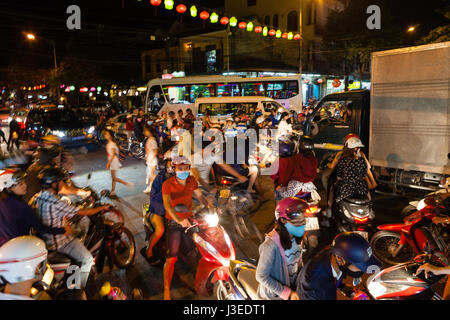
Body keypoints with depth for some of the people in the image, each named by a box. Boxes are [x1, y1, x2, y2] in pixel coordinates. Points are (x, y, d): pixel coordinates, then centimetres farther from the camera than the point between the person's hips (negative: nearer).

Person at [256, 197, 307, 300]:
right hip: (276, 293, -5)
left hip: (293, 287, 6)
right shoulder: (271, 245, -32)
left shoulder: (296, 237, -11)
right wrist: (287, 293, -24)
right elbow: (261, 276, -24)